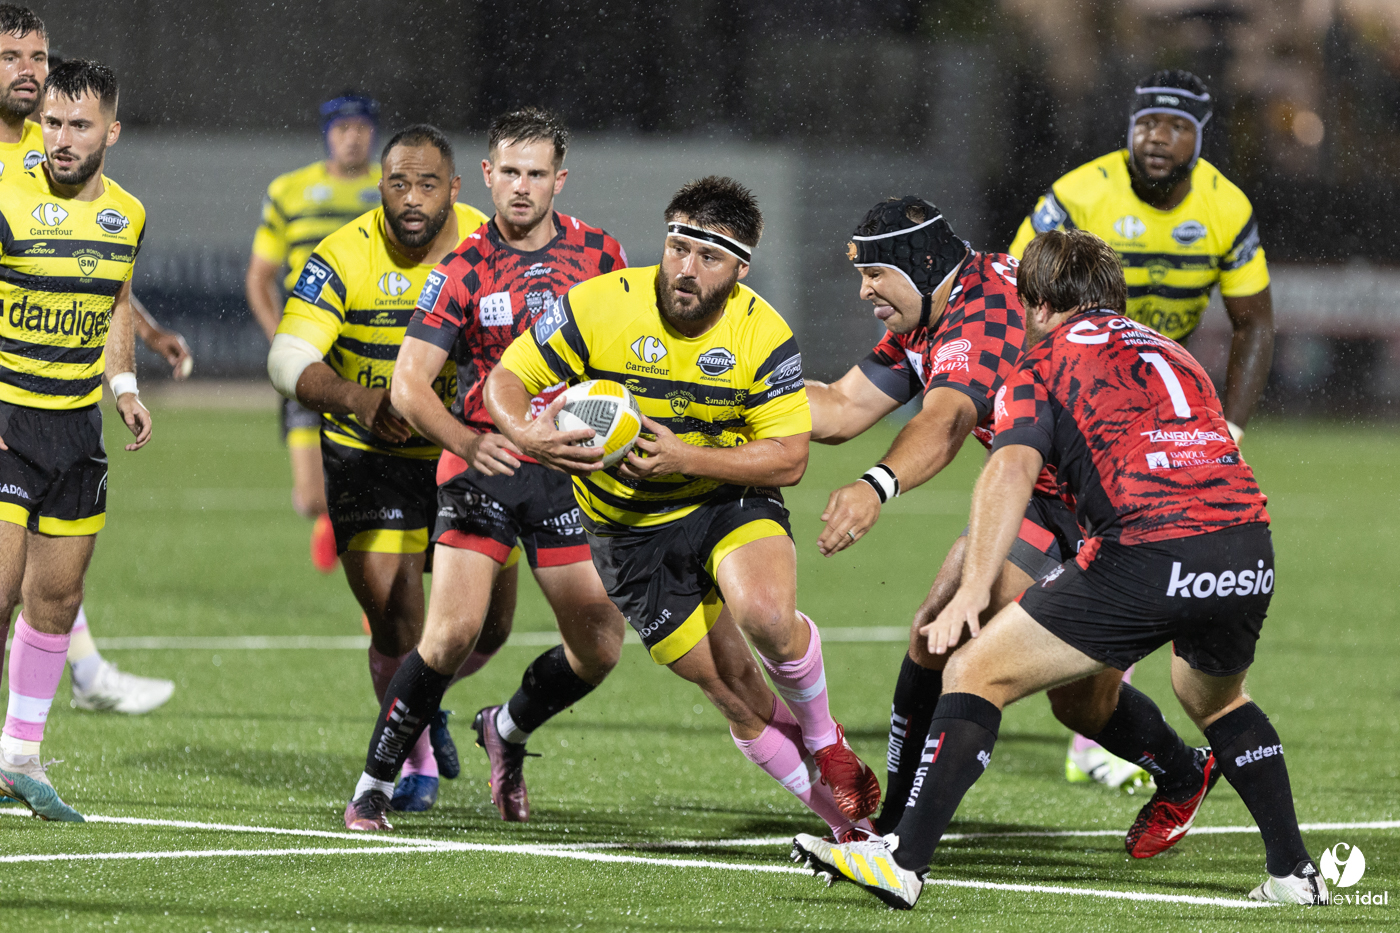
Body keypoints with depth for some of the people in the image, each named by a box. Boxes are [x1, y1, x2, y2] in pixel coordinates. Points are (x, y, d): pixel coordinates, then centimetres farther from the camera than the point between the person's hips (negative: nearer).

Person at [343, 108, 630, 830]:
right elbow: (409, 385, -10)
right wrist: (467, 441, -28)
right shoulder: (461, 270, -5)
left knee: (600, 645, -2)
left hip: (568, 468, 3)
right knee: (452, 632, -19)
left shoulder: (599, 254, 3)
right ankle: (374, 781, -4)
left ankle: (509, 729, 28)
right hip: (480, 463, -3)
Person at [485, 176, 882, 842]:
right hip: (630, 526, 1)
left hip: (731, 496, -1)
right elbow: (506, 380, -9)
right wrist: (527, 434, -32)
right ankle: (840, 812, 20)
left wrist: (686, 458, -28)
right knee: (731, 687, -2)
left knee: (767, 616, -31)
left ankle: (823, 737, 0)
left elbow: (788, 459, -14)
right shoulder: (599, 307, -17)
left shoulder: (762, 335, -15)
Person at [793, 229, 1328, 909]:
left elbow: (1012, 469, -7)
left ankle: (903, 861, -5)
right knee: (1217, 699, 35)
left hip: (1149, 557, -6)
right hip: (1250, 546, 6)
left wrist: (973, 587, -17)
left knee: (978, 672, 3)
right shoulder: (1171, 353, 30)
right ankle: (1293, 872, 28)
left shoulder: (1045, 360, 11)